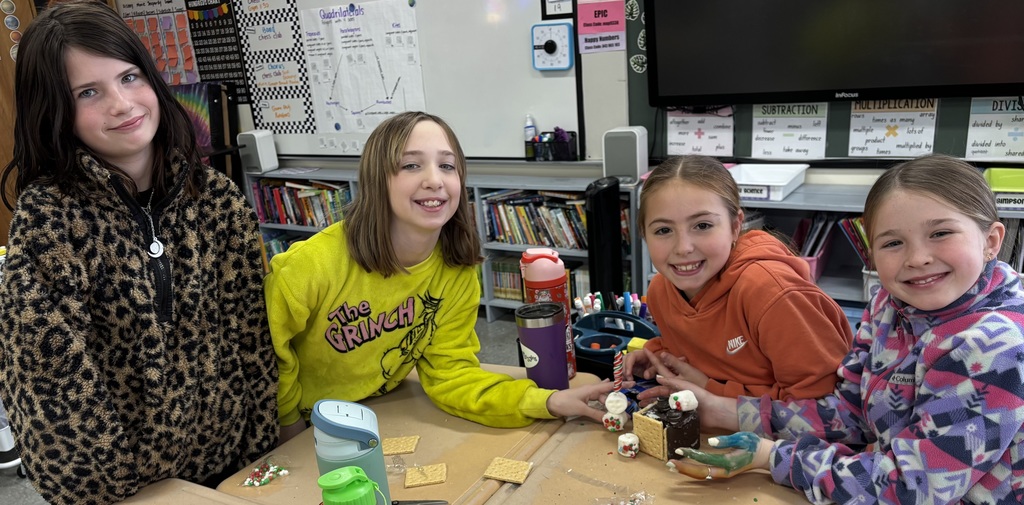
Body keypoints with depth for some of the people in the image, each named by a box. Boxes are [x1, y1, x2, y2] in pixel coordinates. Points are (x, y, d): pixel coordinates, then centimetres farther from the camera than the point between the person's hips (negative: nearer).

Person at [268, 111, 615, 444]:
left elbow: (449, 372, -13)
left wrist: (546, 401, -25)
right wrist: (289, 423, -7)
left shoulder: (459, 272, -14)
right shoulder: (315, 263, -28)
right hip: (295, 427, -1)